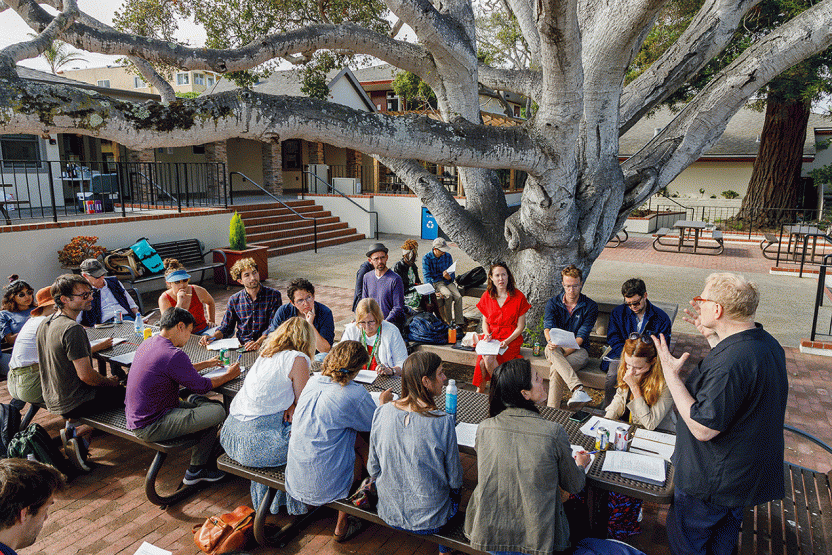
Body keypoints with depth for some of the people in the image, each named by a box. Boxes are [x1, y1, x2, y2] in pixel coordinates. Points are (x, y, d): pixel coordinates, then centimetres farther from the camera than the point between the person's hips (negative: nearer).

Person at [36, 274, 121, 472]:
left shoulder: (44, 324, 4)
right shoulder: (73, 329, -26)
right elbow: (85, 375, -25)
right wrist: (111, 382, -7)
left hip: (52, 400, 9)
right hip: (74, 404, -9)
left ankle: (73, 428, 17)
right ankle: (81, 439, 1)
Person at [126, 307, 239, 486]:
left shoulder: (148, 343, 7)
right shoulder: (173, 355, -23)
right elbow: (201, 385, -12)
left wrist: (206, 364, 30)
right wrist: (228, 375, 3)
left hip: (135, 418, 11)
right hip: (150, 427, -11)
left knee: (196, 401, 18)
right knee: (217, 411, -13)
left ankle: (201, 459, 21)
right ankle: (196, 470, 6)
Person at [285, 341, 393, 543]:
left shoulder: (312, 383, 0)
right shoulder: (355, 394, -19)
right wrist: (382, 402, 17)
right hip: (325, 484, -6)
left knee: (357, 440, 17)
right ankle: (342, 525, 26)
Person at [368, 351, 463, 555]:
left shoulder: (381, 413, -15)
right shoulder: (444, 422, -26)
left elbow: (374, 469, -2)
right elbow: (454, 479, -13)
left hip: (389, 513, 3)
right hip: (429, 520, -3)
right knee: (456, 487, 28)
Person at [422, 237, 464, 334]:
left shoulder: (448, 256, 5)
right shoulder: (426, 258, -6)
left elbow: (452, 273, 8)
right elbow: (427, 277, -10)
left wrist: (449, 277, -19)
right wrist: (434, 291, -24)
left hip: (447, 281, 4)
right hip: (435, 282, -4)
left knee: (458, 296, -24)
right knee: (448, 296, -31)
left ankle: (459, 324, -19)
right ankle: (449, 322, -17)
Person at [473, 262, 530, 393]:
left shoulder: (518, 297, -3)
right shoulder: (487, 296, 8)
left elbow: (520, 326, -3)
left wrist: (507, 341, -17)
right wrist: (487, 334, -6)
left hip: (511, 338, -3)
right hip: (491, 337, 3)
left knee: (489, 358, -29)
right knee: (482, 360, -27)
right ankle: (480, 391, -7)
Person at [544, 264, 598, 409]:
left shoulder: (590, 306, -2)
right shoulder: (553, 303, 5)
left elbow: (581, 337, -10)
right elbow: (548, 328, -12)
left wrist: (564, 353, -23)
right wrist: (550, 341, -36)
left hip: (578, 350, -1)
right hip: (556, 349, 1)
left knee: (555, 370, -35)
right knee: (552, 350, -39)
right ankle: (579, 390, -52)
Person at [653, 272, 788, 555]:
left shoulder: (730, 362, -36)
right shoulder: (767, 342, -4)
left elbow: (702, 429, -31)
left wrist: (672, 375, -26)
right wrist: (712, 335, 11)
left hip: (714, 480, -9)